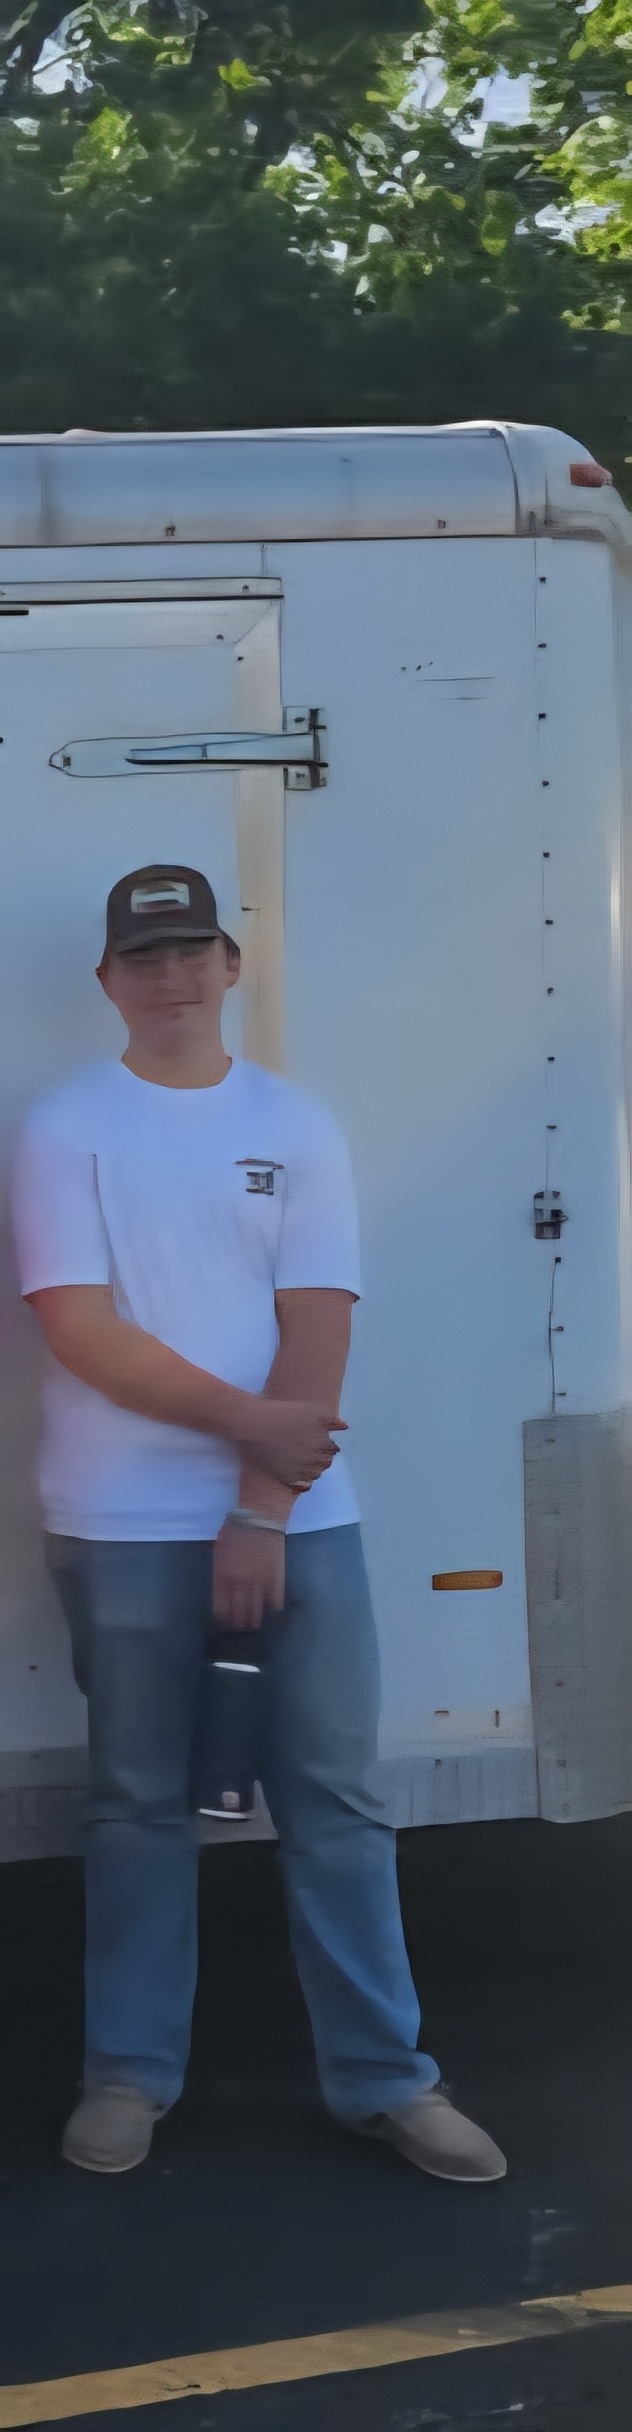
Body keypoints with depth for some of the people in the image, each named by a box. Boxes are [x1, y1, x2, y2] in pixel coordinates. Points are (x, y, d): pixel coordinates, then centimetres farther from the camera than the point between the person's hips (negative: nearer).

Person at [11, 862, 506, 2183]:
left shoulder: (299, 1126, 4)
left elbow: (316, 1335, -3)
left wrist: (261, 1511, -11)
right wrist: (250, 1421, -16)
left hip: (299, 1515, 2)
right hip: (124, 1524, -1)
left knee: (337, 1798, 4)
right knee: (138, 1800, 8)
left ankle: (384, 2077, 14)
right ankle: (130, 2072, 22)